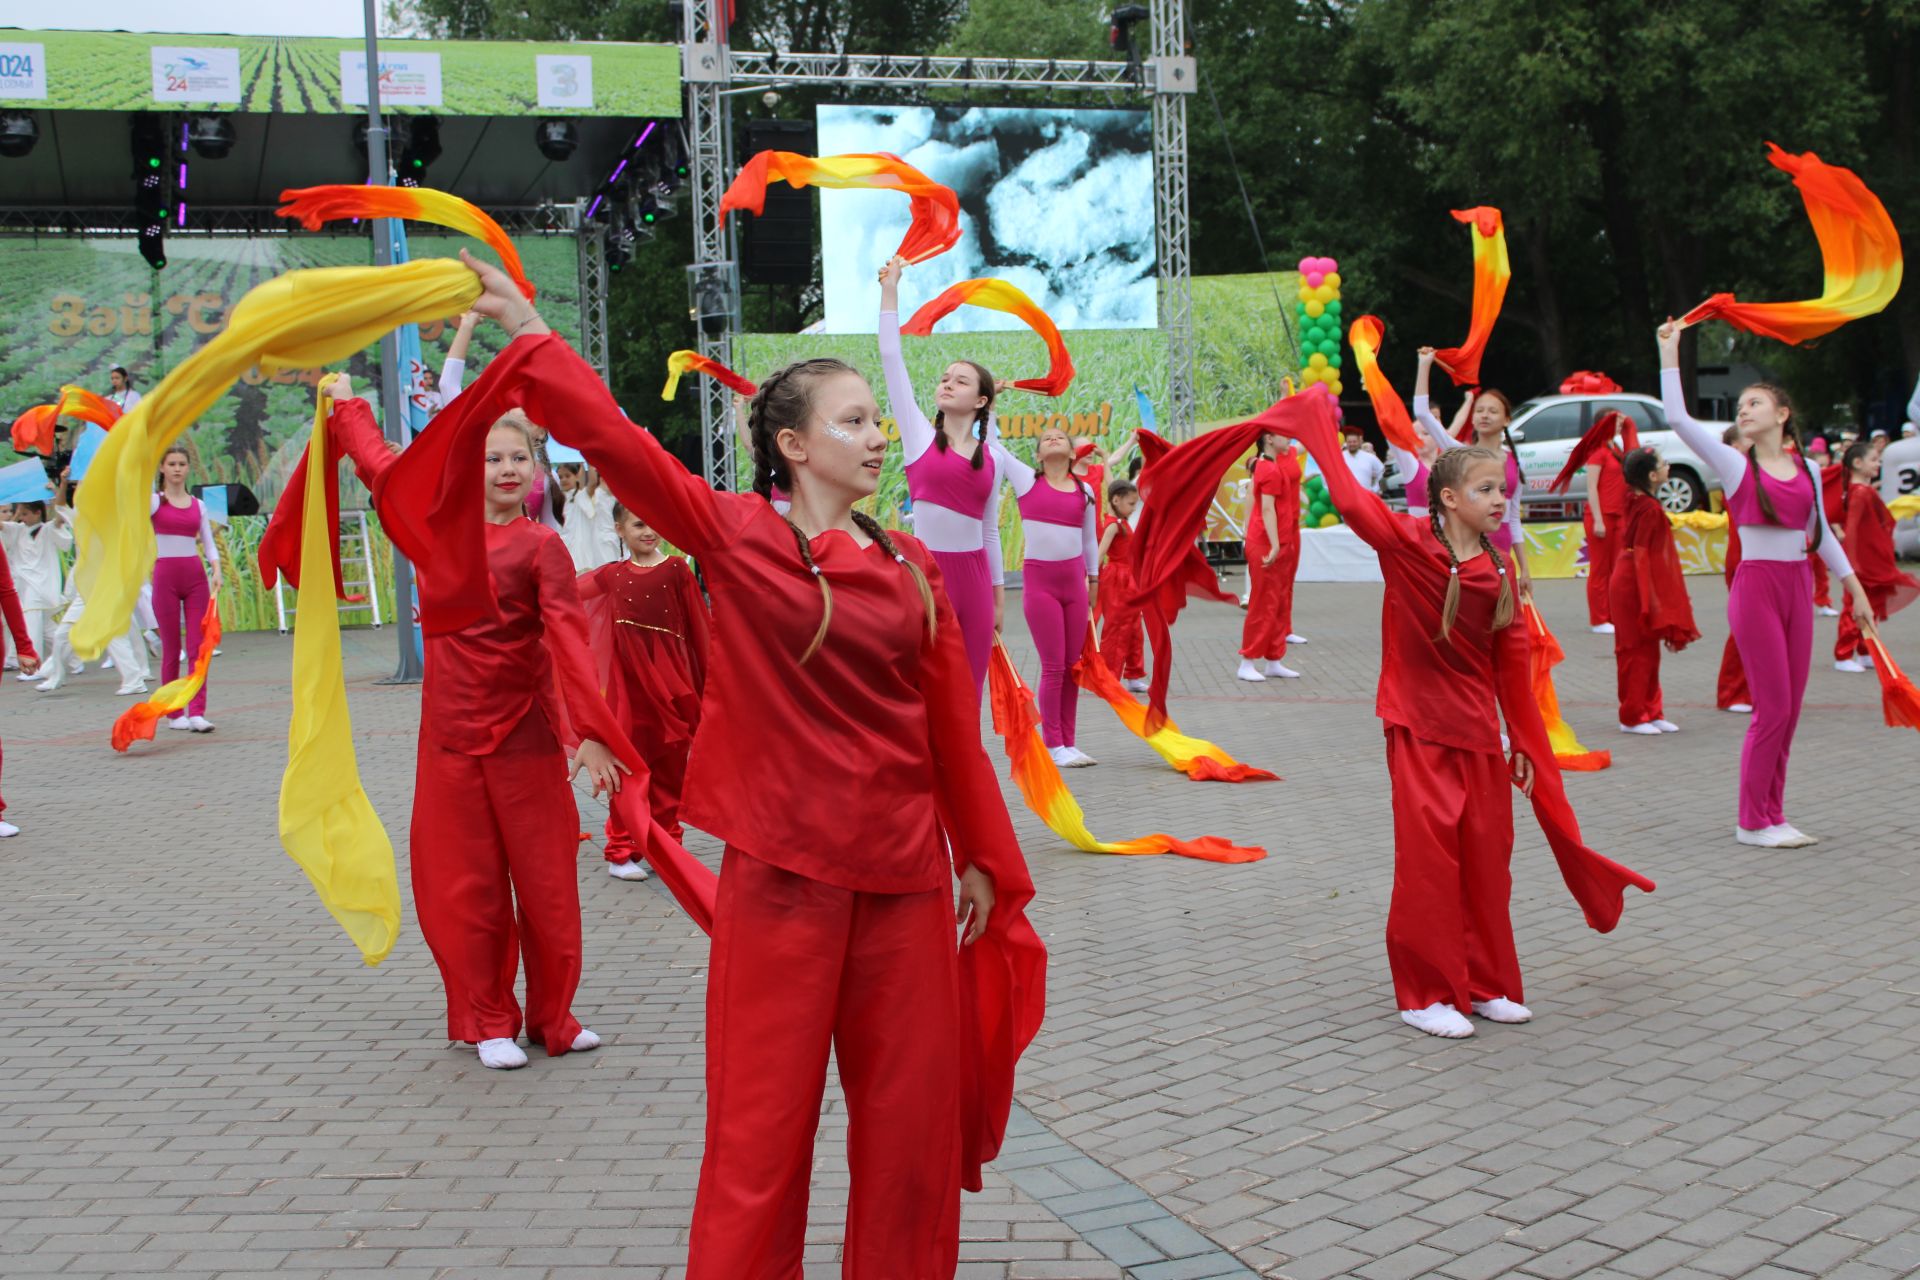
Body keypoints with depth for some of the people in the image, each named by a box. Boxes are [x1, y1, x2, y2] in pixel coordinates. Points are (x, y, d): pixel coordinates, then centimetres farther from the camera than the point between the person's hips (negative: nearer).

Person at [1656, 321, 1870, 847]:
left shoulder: (1806, 469, 11)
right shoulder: (1736, 465, -2)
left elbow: (1822, 534, 18)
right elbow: (1677, 418, -13)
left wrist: (1855, 589, 18)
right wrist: (1670, 354, -13)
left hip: (1798, 587, 5)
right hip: (1755, 586, -5)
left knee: (1789, 709, 7)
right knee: (1773, 708, -6)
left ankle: (1773, 814, 17)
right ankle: (1752, 821, 4)